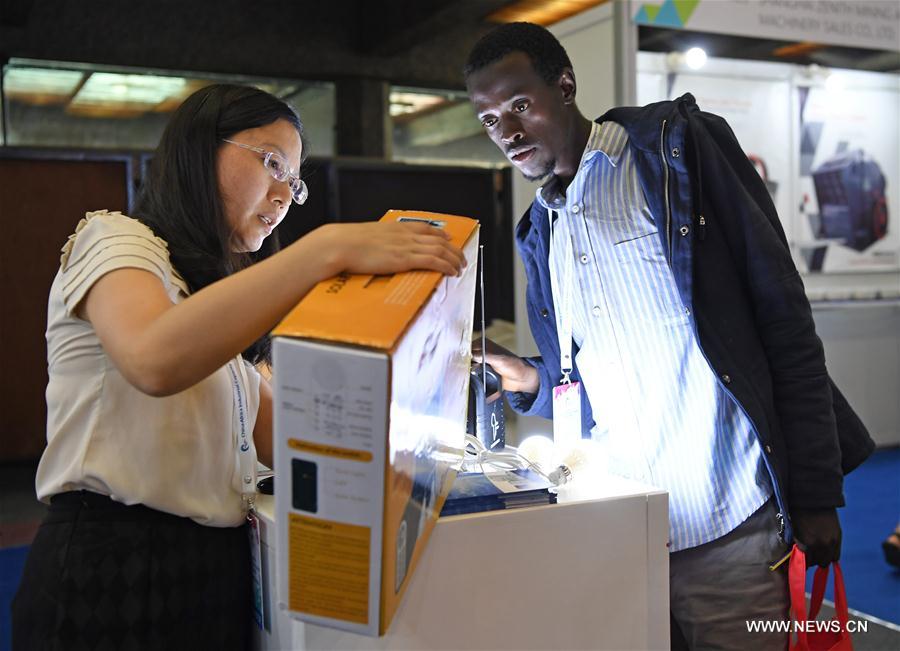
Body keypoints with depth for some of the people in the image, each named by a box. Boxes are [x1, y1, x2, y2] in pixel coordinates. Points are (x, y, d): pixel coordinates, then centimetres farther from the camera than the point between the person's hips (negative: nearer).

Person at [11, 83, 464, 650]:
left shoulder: (220, 290, 19)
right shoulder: (112, 238, -7)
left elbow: (275, 440, 7)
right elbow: (155, 359, -32)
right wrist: (332, 247, -34)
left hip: (216, 571, 8)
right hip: (115, 566, -8)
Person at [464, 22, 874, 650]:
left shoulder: (680, 147, -5)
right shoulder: (541, 232, 12)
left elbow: (783, 317, -8)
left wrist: (815, 495, -10)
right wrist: (532, 383, -3)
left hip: (729, 526, -5)